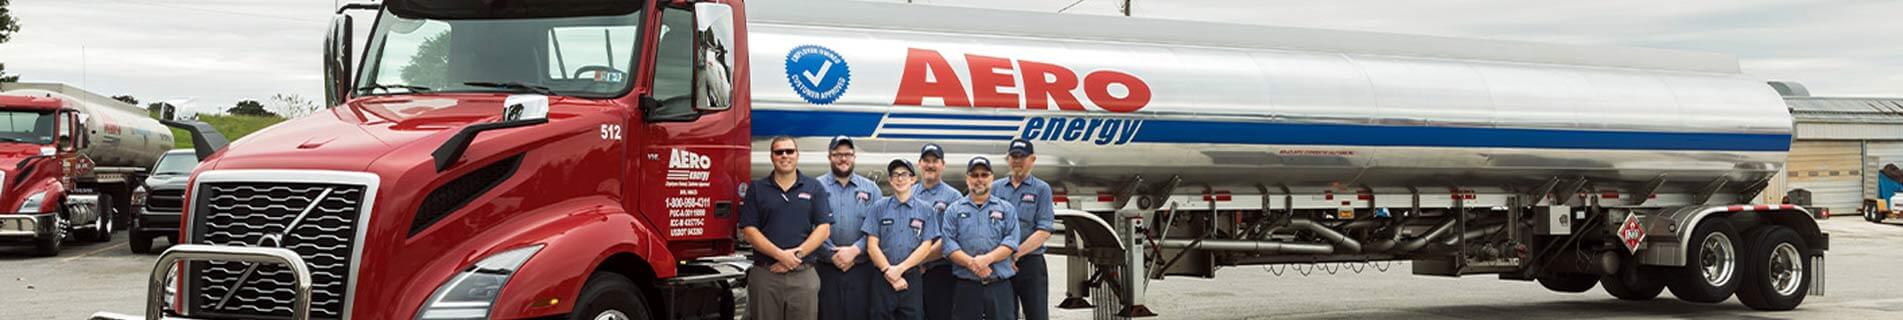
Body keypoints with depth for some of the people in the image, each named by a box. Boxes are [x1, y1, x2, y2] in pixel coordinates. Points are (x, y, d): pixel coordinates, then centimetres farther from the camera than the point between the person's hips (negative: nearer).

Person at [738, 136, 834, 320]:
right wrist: (780, 255, -14)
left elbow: (824, 229, 1)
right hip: (765, 275, 0)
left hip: (803, 276, 0)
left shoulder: (814, 188, 8)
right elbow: (749, 232, -1)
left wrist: (797, 255, -12)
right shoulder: (756, 189, 6)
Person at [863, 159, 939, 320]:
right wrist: (889, 271, -8)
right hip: (883, 277, 0)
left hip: (912, 278, 0)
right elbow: (872, 245, 1)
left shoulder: (926, 210, 7)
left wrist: (900, 269, -10)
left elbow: (926, 246, -1)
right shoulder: (879, 208, 7)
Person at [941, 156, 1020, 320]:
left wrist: (987, 258, -17)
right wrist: (971, 263, -16)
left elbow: (1011, 242, -1)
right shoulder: (954, 210, 12)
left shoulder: (1006, 209, 12)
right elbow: (949, 245, -1)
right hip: (966, 286, 0)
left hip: (1000, 285, 0)